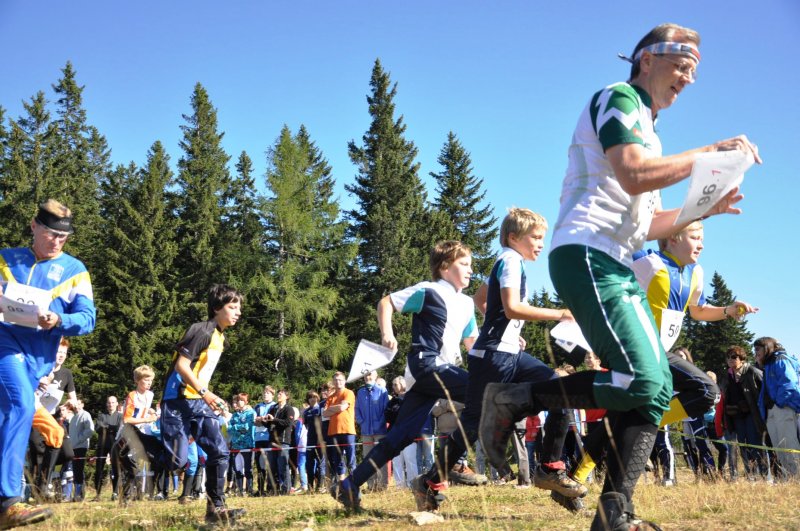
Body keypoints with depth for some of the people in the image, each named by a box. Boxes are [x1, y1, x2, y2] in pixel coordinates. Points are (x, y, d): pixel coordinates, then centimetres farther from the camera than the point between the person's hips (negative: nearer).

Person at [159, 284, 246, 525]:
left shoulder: (220, 336, 15)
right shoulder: (201, 330, -13)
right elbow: (181, 365, -20)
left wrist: (208, 397, 17)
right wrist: (205, 392, -24)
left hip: (199, 402, 9)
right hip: (179, 401, -8)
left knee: (219, 452, -2)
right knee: (176, 458, -14)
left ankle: (215, 508, 4)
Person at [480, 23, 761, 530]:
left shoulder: (646, 129, 28)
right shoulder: (617, 98, 0)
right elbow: (632, 176, -19)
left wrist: (701, 209, 14)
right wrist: (711, 152, -11)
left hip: (618, 268, 10)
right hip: (586, 255, -10)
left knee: (658, 390, 2)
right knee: (641, 381, -22)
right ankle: (516, 400, -8)